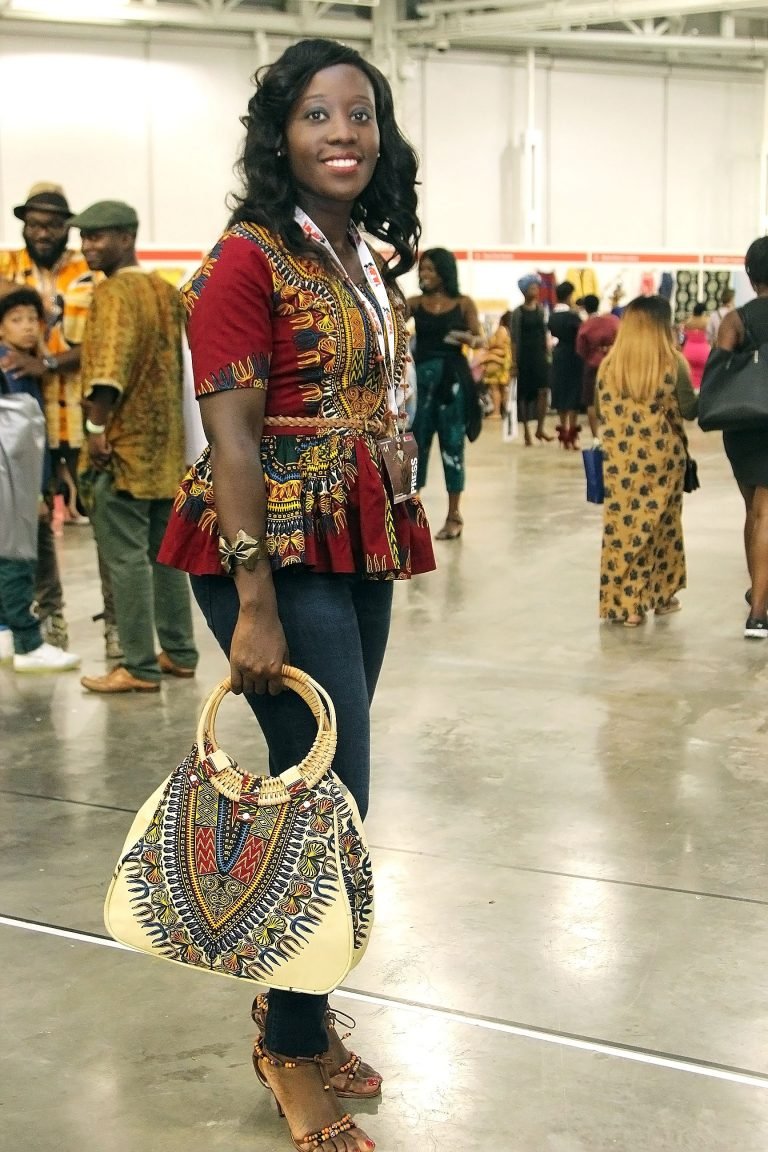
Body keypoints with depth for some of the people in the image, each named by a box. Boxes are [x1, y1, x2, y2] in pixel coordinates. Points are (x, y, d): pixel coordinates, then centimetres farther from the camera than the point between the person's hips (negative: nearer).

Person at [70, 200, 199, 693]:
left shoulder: (114, 291, -11)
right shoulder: (166, 290, 14)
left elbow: (109, 365, -24)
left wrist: (99, 425, -24)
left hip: (123, 444, -9)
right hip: (165, 444, 9)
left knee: (127, 557, -5)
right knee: (165, 552, 14)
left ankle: (140, 667, -3)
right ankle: (179, 652, 21)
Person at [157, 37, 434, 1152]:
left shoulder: (366, 262, 13)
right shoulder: (248, 259, -11)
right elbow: (232, 439, -16)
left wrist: (391, 547, 14)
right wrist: (255, 605, -20)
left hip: (361, 554, 8)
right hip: (279, 554, -8)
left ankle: (292, 1009, 31)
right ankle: (294, 1050, 16)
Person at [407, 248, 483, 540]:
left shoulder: (464, 304, 1)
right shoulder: (415, 303, 6)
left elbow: (480, 341, 2)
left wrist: (466, 338, -18)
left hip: (452, 377, -2)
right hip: (421, 376, 2)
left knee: (452, 443, 3)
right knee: (416, 441, 4)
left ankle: (454, 515, 11)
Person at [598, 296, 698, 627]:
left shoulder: (609, 365, -1)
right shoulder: (672, 364, -8)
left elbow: (604, 413, 5)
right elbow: (690, 410, 1)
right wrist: (702, 394, 21)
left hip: (620, 459, 1)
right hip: (662, 457, -1)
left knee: (622, 525, 6)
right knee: (660, 525, 12)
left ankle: (624, 602, 6)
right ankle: (661, 595, 22)